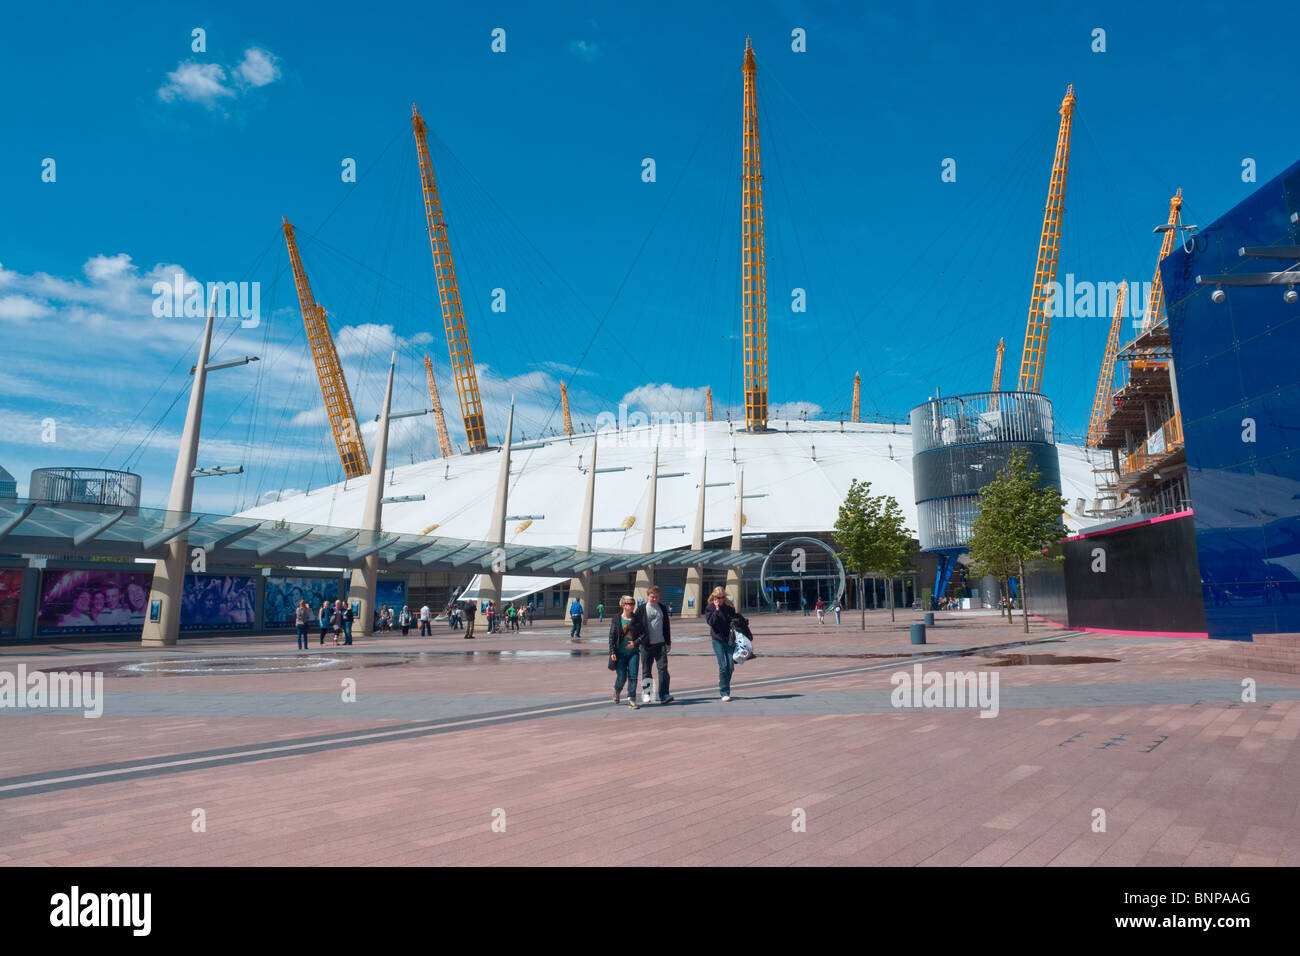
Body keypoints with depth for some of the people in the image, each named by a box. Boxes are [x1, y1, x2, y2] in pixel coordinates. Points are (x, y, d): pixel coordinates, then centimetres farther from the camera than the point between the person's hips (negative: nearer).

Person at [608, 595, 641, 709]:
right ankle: (617, 691, 34)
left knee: (633, 676, -5)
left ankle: (631, 699, 5)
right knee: (622, 677, 2)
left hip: (633, 652, 2)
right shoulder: (616, 620, -1)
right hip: (620, 653, -2)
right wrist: (612, 652, -10)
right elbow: (611, 637, -2)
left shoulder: (636, 619, 4)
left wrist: (635, 643, -12)